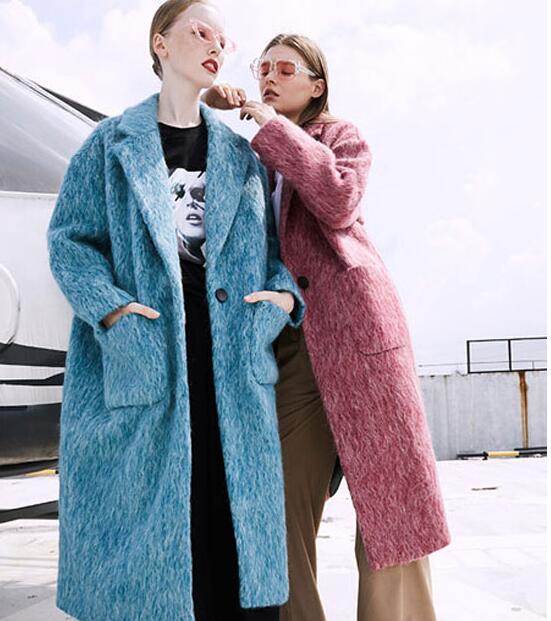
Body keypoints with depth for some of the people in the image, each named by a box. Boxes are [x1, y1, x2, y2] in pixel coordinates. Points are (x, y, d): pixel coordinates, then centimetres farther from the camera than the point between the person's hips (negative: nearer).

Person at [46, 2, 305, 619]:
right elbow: (67, 237, 3)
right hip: (140, 356, -2)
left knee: (233, 508, 3)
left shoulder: (242, 155, 18)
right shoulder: (111, 144, 8)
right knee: (141, 511, 1)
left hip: (233, 360, 3)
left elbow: (270, 243, 18)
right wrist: (108, 307, -13)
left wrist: (284, 293, -2)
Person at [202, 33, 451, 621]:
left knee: (385, 491, -3)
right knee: (284, 501, 0)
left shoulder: (342, 135, 9)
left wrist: (271, 124, -6)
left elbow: (337, 199, -11)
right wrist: (206, 111, 3)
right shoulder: (255, 155, 23)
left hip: (352, 321, -4)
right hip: (288, 336, 4)